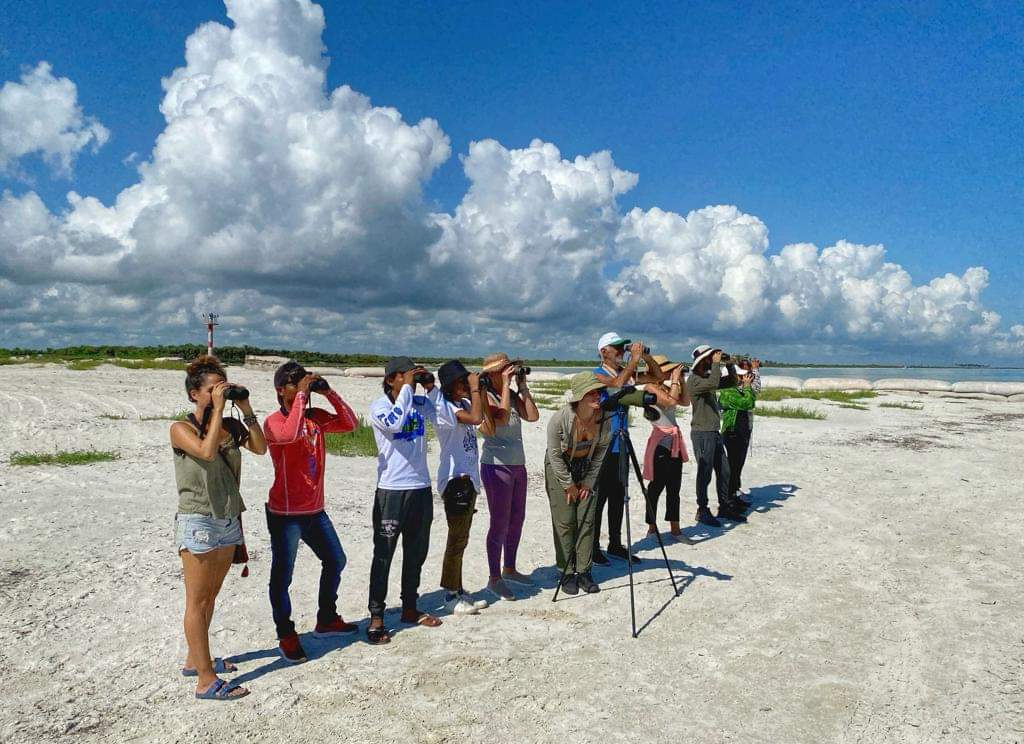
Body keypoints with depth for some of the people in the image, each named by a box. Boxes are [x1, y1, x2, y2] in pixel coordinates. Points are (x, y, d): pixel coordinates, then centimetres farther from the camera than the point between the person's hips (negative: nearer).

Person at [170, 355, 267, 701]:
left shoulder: (230, 426, 7)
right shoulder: (181, 429, -9)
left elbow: (260, 448, -5)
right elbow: (206, 451, -27)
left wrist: (245, 409, -8)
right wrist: (218, 409, -21)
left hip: (229, 520, 6)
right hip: (198, 522, -6)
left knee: (210, 596, 17)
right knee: (198, 600, 0)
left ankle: (195, 660, 32)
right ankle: (206, 681, 5)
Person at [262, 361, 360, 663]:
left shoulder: (316, 417, 6)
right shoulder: (274, 421, -13)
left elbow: (350, 423, 0)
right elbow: (291, 434, -35)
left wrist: (329, 393, -7)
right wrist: (302, 394, -27)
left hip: (315, 510, 8)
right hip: (285, 514, -7)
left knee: (335, 561, 18)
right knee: (282, 576, 4)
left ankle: (326, 620, 35)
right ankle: (286, 636, 21)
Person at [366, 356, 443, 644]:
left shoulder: (421, 403, 7)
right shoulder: (379, 406, -7)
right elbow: (395, 422, -27)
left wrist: (431, 388, -5)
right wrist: (407, 387, -19)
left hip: (421, 488, 5)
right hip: (391, 491, -5)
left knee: (416, 553, 15)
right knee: (384, 555, 1)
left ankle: (410, 608, 30)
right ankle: (376, 617, 10)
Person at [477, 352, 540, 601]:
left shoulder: (512, 394, 8)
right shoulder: (485, 396, -12)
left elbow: (532, 415, -1)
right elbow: (503, 416, -29)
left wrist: (523, 386, -2)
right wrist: (506, 384, -21)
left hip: (517, 464, 8)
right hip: (496, 466, -8)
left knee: (517, 518, 15)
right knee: (500, 523, -2)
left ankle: (509, 569, 30)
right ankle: (494, 579, 10)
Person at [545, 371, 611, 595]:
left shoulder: (604, 418, -19)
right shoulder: (560, 419, -29)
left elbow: (601, 450, -5)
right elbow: (555, 455, -17)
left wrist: (589, 481, -4)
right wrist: (568, 484, -11)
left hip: (588, 468, 3)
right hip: (559, 468, -3)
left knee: (587, 521, 0)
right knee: (565, 522, -3)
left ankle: (584, 571, 11)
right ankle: (567, 573, 8)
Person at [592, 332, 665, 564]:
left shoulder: (627, 372, 12)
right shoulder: (597, 373, -8)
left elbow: (659, 376, 14)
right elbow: (616, 384, -27)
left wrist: (647, 357, -1)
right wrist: (634, 360, -20)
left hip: (620, 445, 7)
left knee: (618, 497, 13)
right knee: (599, 497, -2)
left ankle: (615, 544, 23)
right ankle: (593, 547, 6)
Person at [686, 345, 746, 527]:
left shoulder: (709, 376, 14)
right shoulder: (693, 379, -13)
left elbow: (732, 382, 18)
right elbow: (713, 384, -31)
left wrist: (729, 365, 3)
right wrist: (716, 363, -20)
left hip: (714, 432, 9)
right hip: (702, 433, -9)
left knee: (724, 471, 13)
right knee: (705, 473, -2)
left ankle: (725, 507, 23)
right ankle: (702, 511, 8)